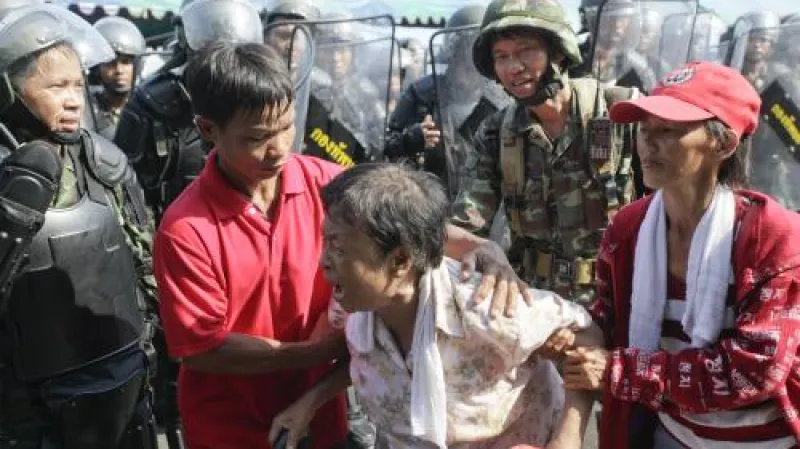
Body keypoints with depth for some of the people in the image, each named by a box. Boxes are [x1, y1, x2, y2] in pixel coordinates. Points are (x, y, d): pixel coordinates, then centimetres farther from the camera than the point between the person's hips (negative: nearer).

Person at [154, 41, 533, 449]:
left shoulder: (321, 182, -10)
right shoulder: (185, 231, -21)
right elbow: (201, 349, -17)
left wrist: (479, 247, -23)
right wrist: (328, 350, -20)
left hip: (316, 408, 4)